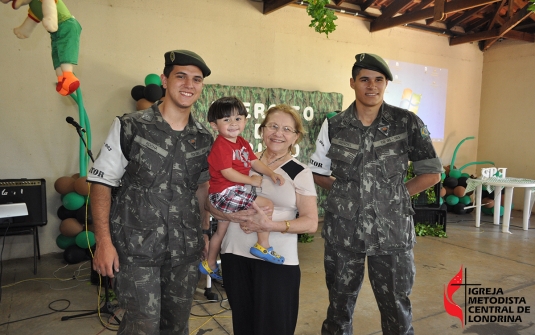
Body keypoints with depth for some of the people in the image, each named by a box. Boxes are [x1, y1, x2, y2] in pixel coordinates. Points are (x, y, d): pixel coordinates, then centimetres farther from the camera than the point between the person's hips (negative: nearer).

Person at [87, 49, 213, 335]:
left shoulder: (204, 139, 4)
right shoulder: (130, 128, -7)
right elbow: (101, 183, -4)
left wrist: (205, 231, 14)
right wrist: (104, 242, -11)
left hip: (186, 250, 4)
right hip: (137, 249, -4)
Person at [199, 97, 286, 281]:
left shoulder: (242, 143, 10)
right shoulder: (221, 146, -17)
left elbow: (254, 161, 12)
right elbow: (227, 172, -22)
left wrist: (271, 173, -3)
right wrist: (251, 180, -16)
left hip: (230, 194, 10)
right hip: (226, 192, -10)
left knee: (221, 230, 23)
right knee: (267, 205, -14)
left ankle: (210, 265, 40)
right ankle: (263, 246, -5)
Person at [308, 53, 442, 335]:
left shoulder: (407, 123, -4)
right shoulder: (333, 126, 0)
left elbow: (431, 174, 1)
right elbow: (317, 174, 10)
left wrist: (393, 195, -4)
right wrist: (347, 191, -1)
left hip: (392, 232, -1)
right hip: (342, 231, 2)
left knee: (396, 307, 11)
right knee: (339, 306, 15)